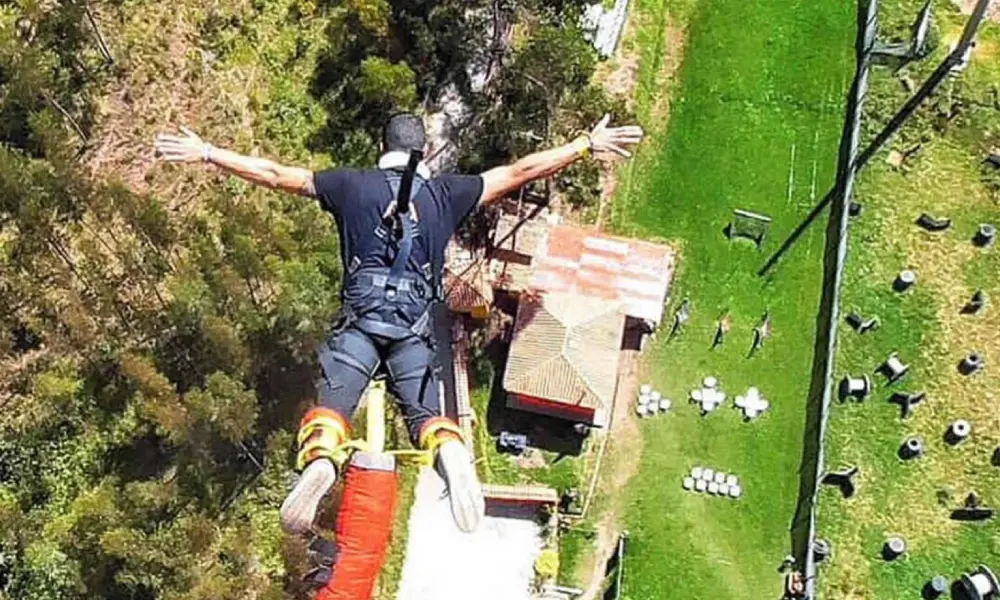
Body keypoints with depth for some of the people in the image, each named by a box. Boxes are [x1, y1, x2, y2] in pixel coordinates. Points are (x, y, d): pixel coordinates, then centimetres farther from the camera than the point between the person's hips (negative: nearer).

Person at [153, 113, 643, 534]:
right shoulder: (446, 192, 11)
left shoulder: (351, 184, 11)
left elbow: (274, 174, 14)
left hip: (360, 317, -1)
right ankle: (452, 451, -31)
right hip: (417, 324, 1)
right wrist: (588, 145, 20)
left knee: (331, 402, -6)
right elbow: (521, 172, 12)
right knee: (424, 411, 5)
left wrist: (205, 153, 26)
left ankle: (320, 459, -41)